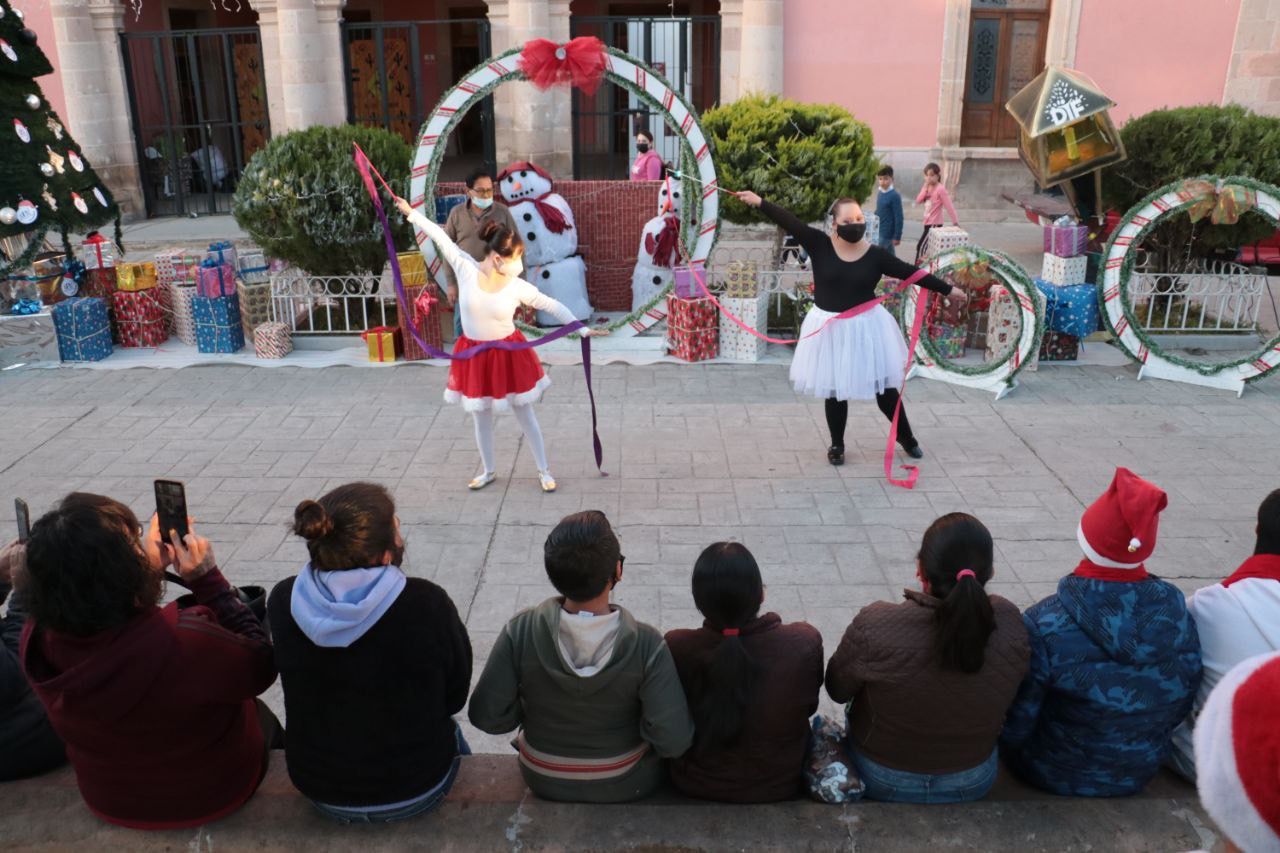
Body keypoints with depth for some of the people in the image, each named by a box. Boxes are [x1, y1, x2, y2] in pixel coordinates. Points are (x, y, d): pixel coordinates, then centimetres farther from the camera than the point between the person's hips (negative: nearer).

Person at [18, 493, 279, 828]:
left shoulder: (36, 639, -24)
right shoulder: (184, 640, -42)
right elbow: (261, 667, -21)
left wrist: (150, 567, -1)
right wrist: (207, 578, -20)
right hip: (211, 796, -4)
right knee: (261, 714, 28)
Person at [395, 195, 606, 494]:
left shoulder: (518, 288, -15)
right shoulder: (466, 269, -15)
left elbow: (553, 306, -9)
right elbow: (442, 238, -6)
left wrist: (582, 329, -14)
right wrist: (411, 213, 0)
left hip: (508, 354, -1)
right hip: (473, 355, 1)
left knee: (525, 416, 10)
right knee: (482, 419, 16)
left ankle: (544, 471, 24)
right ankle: (488, 471, 35)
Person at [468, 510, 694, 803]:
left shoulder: (521, 631, -27)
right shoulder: (646, 644, -30)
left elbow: (486, 715, -20)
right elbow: (674, 740, -29)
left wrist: (531, 710, 0)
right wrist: (643, 726, -7)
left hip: (543, 780, 2)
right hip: (626, 784, -1)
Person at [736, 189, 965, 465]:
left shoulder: (875, 255, -4)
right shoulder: (820, 245, -7)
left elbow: (912, 273, 1)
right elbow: (790, 222, -15)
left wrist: (948, 289, 5)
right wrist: (760, 202, -24)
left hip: (866, 327, 1)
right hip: (830, 328, 0)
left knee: (884, 386, 10)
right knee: (834, 389, 9)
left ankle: (906, 436, 32)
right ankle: (837, 444, 29)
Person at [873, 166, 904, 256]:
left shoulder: (894, 196, -16)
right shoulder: (879, 194, 8)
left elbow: (898, 217, -16)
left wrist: (897, 236, -17)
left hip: (886, 233, -7)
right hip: (879, 232, 7)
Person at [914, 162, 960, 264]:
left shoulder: (940, 189, -16)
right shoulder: (927, 187, 8)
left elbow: (949, 206, -18)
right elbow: (918, 201, -2)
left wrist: (956, 223, -21)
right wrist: (925, 188, -13)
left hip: (934, 224, -9)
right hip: (928, 223, 9)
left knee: (921, 247, -12)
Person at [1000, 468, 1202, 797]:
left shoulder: (1044, 625, -31)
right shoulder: (1177, 612, -18)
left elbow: (1013, 726, -22)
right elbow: (1182, 707, -3)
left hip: (1055, 775, -4)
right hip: (1139, 774, 4)